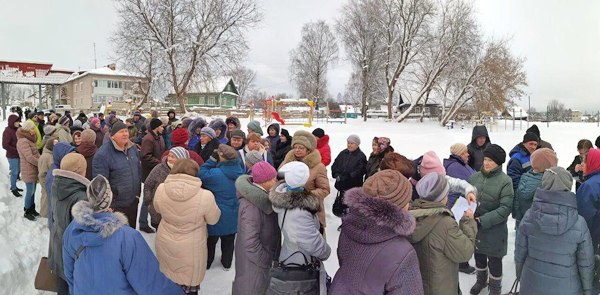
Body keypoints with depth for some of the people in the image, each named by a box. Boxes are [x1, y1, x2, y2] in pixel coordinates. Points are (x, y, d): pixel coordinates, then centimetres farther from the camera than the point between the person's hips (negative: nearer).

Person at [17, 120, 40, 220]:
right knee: (30, 191, 2)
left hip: (34, 170, 9)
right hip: (29, 171, -9)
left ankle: (32, 209, 32)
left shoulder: (29, 139, 13)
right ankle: (27, 212, 17)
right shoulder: (23, 141, -20)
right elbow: (30, 158, -25)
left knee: (32, 191, 19)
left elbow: (35, 153, 14)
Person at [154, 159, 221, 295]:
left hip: (165, 245, 3)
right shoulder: (205, 196, -27)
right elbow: (213, 219, -9)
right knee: (189, 284, 19)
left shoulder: (161, 189, -16)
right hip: (191, 249, -3)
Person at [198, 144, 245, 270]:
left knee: (211, 240, 18)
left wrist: (212, 160, -14)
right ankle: (227, 263, 40)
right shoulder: (240, 172, -11)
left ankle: (206, 263, 37)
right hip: (233, 217, 5)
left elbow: (201, 175, -15)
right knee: (229, 240, 23)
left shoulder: (215, 174, -28)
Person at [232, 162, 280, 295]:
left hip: (262, 255, 8)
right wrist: (267, 261, -19)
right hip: (254, 261, -8)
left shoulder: (259, 195, -2)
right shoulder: (251, 206, -31)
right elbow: (250, 243, -30)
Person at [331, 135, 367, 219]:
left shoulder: (361, 156, -6)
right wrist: (337, 175, -11)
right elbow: (334, 166, 8)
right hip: (341, 185, 6)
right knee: (337, 209, 11)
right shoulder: (343, 154, 10)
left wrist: (346, 177, -22)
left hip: (354, 187, -5)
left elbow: (359, 171, -16)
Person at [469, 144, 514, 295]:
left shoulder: (505, 181, -14)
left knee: (494, 260, 12)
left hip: (495, 229, -4)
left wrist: (483, 220, -21)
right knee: (479, 255, 22)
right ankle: (481, 280, 48)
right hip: (475, 226, 4)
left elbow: (506, 208, -17)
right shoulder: (474, 177, -3)